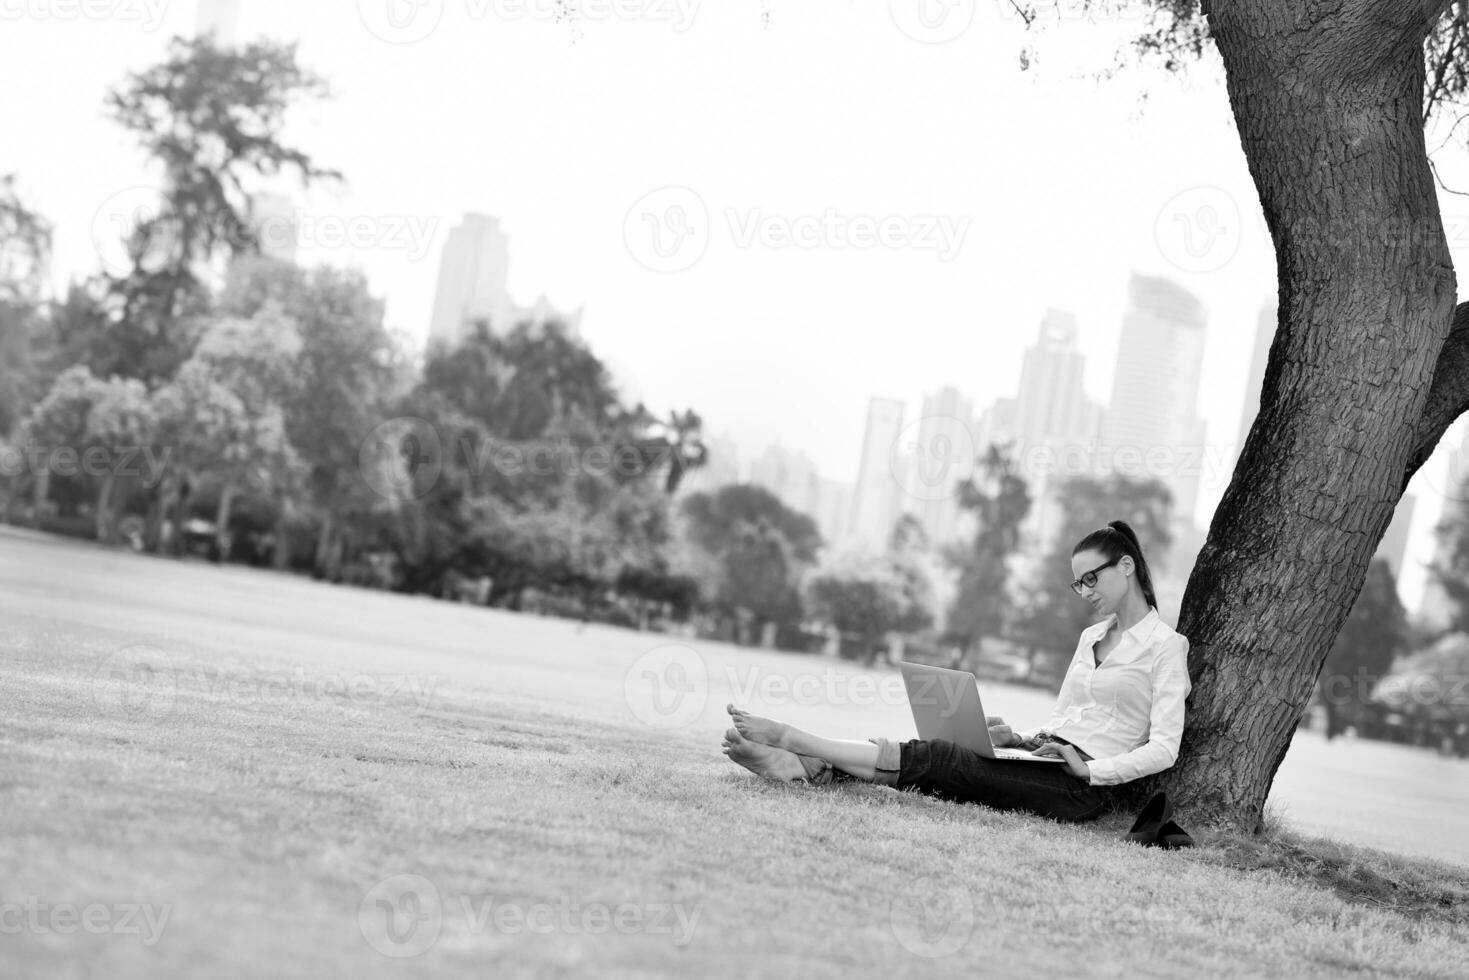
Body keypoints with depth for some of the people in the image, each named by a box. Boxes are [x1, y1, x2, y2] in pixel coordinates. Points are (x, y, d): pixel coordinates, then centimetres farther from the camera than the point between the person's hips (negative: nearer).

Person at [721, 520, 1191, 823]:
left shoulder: (1165, 646, -3)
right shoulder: (1092, 636, 23)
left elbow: (1163, 749, -10)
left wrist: (1089, 769, -18)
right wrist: (1019, 739, 4)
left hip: (1081, 788, -8)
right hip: (1047, 763, 8)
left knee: (937, 759, -22)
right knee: (934, 756, -16)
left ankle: (790, 739, -26)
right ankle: (796, 766, -33)